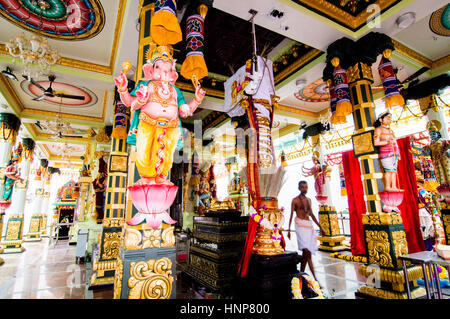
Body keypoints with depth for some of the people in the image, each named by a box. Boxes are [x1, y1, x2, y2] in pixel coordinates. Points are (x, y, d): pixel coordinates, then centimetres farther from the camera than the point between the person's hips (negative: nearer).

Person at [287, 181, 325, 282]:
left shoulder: (308, 200, 16)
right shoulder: (295, 200, -1)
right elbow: (291, 215, -2)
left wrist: (320, 226, 20)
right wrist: (289, 229, -7)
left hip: (309, 225, 6)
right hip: (300, 225, -6)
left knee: (305, 252, 7)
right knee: (307, 251, -13)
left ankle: (301, 273, 18)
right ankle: (315, 278, -12)